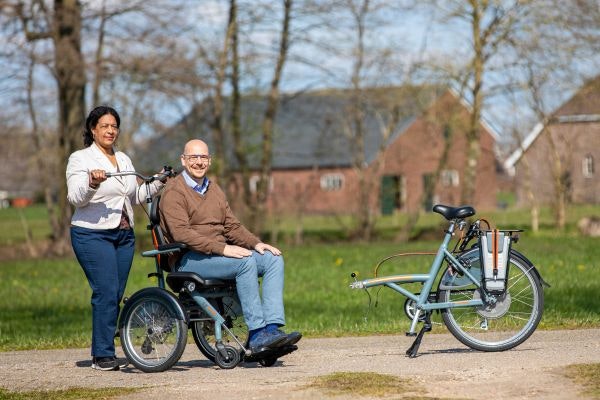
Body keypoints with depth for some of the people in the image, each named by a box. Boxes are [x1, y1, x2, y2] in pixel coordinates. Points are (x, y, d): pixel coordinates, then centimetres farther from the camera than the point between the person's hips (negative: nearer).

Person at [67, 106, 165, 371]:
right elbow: (75, 198, -15)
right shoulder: (80, 159, -3)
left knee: (116, 295, 4)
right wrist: (92, 183, -33)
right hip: (92, 234, -7)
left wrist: (157, 184, 11)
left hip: (124, 235, 7)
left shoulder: (124, 160, 17)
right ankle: (102, 355, -11)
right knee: (106, 293, -14)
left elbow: (135, 197, 25)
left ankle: (105, 352, 9)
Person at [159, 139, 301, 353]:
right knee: (245, 262, -30)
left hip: (219, 253, 8)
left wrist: (256, 244, 1)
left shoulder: (214, 189, 21)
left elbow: (232, 226, 20)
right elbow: (181, 233, -19)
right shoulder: (174, 192, -6)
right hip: (190, 259, -8)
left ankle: (272, 327, -23)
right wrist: (222, 249, -25)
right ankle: (257, 333, -29)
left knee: (273, 259, -10)